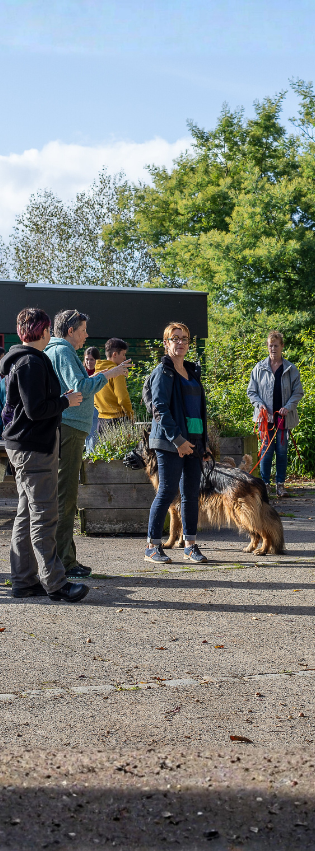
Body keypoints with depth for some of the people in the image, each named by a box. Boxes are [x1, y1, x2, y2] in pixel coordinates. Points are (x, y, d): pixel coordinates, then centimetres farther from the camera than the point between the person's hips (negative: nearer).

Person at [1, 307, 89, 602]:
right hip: (34, 448, -11)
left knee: (27, 515, 12)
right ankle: (54, 583, -3)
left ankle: (24, 580, 17)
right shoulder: (32, 362, -15)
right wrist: (66, 401, -9)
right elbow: (36, 409, -22)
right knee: (44, 516, -7)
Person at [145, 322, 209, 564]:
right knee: (168, 491, -7)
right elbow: (160, 408, -13)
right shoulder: (163, 371, -4)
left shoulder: (193, 371, 19)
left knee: (192, 493, 7)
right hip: (170, 442, -7)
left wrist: (204, 442, 18)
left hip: (192, 441, 7)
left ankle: (190, 545, 15)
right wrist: (177, 439, -20)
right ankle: (153, 546, 2)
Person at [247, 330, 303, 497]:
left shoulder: (291, 369, 4)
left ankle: (280, 483, 12)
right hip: (266, 415, 0)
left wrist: (288, 407, -9)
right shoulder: (259, 368, 5)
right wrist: (259, 404, -9)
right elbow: (251, 391, 8)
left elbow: (298, 392, 6)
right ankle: (265, 483, 7)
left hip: (284, 416, 0)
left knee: (282, 450, 3)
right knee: (266, 450, -2)